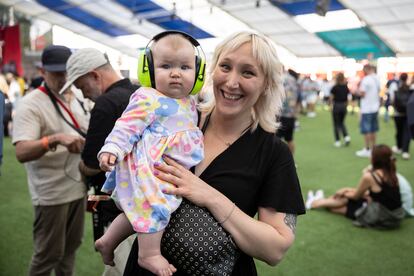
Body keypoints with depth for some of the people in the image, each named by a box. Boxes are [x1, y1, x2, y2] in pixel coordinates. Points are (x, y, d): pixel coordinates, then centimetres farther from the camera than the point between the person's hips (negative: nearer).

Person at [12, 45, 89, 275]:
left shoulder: (77, 99, 7)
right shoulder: (31, 104, -15)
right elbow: (22, 153, -26)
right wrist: (55, 139, -41)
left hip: (78, 187, 7)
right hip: (51, 194, -6)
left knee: (71, 247, 20)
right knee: (48, 254, 7)